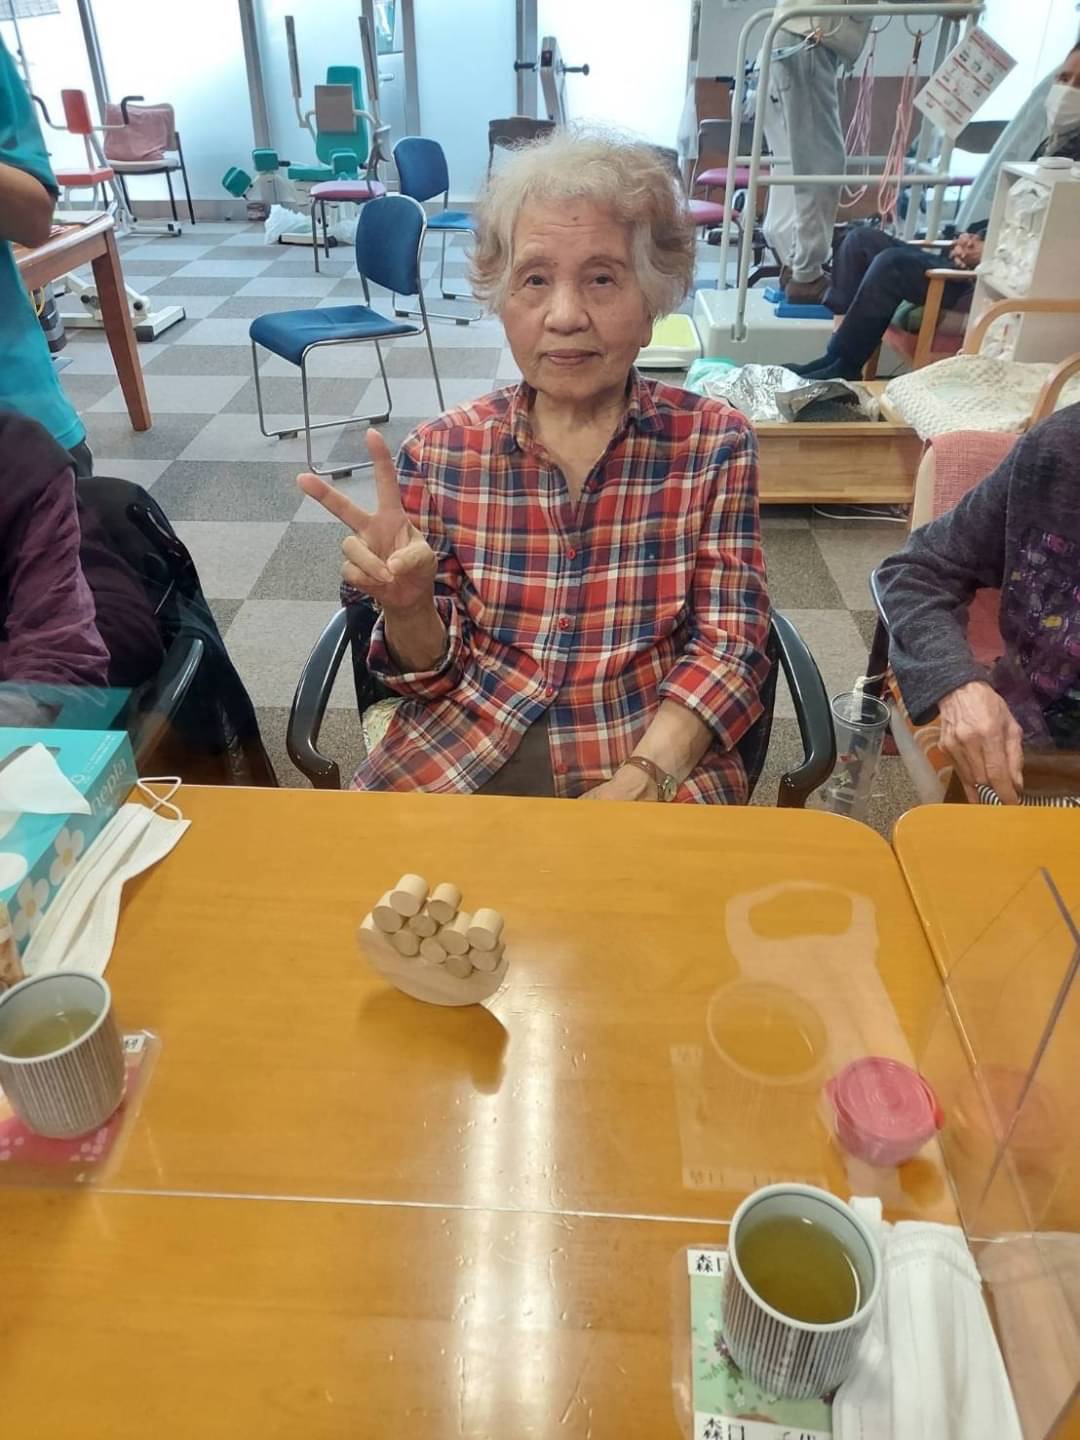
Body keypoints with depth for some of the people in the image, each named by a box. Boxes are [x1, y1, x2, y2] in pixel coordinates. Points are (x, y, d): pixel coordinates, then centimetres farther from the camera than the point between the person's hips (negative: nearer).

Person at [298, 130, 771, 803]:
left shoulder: (714, 443, 0)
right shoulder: (441, 450, 1)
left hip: (661, 760, 0)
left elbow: (728, 646, -2)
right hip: (458, 766, 1)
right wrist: (407, 605, -19)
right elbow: (435, 674, 3)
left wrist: (644, 780, -17)